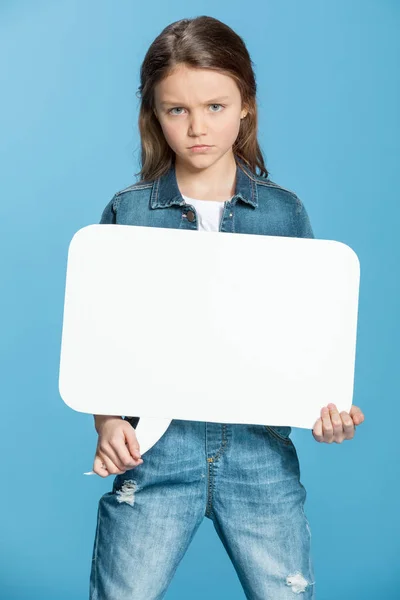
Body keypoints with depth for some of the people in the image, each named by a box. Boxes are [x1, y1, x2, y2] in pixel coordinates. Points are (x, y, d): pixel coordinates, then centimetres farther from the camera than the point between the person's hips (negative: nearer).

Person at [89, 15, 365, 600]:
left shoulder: (284, 211, 4)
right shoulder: (126, 213, 1)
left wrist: (330, 407, -10)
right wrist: (108, 424, -12)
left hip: (262, 448, 1)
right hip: (156, 447, 0)